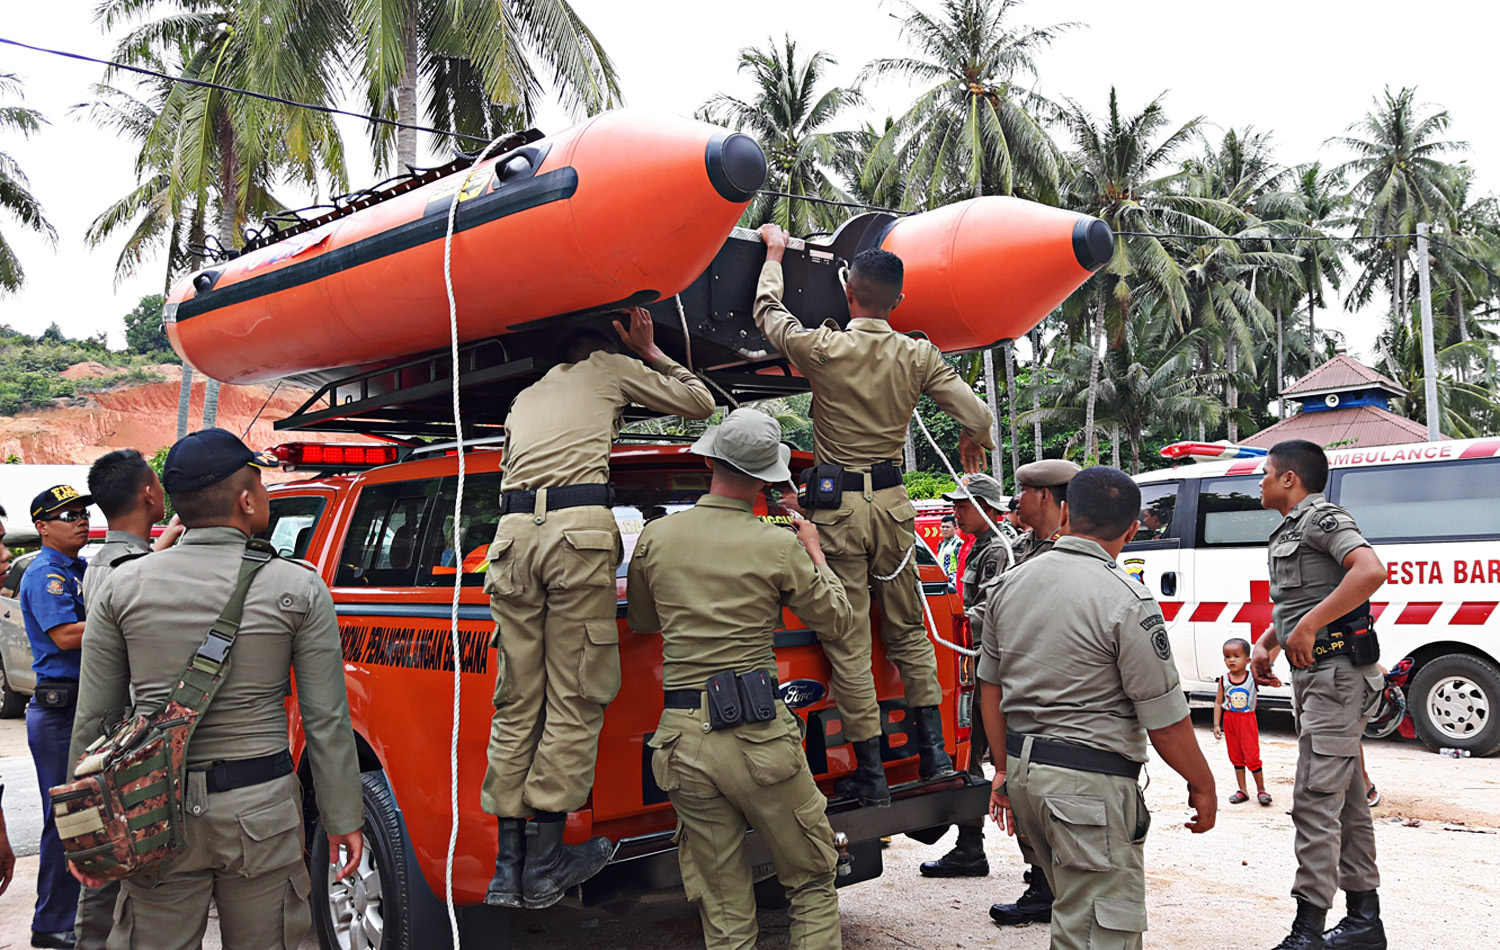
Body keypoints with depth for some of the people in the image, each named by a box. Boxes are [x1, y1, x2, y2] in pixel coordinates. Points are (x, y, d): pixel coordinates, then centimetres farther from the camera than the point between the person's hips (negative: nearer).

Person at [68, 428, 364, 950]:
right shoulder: (299, 588, -6)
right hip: (261, 810, -1)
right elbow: (326, 721, -6)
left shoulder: (122, 585, 0)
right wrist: (343, 821, 2)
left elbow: (93, 719, 3)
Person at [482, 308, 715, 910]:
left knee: (517, 703, 7)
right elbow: (700, 403, 27)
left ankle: (508, 868, 7)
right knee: (574, 699, -2)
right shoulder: (609, 368, 22)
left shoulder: (526, 397, 34)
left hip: (513, 531, 5)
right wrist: (652, 356, 39)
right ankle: (543, 867, -2)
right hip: (579, 527, -5)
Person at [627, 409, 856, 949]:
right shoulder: (779, 547, -6)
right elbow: (840, 623, 7)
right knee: (812, 884, 15)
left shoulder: (656, 538, 3)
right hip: (759, 736, -3)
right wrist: (815, 552, 18)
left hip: (684, 740, 4)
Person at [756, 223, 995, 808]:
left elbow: (768, 311, 9)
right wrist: (973, 440, 23)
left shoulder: (824, 349, -9)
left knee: (848, 638, 2)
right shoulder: (919, 356, -2)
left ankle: (870, 773, 6)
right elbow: (978, 418, -2)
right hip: (892, 502, 4)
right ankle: (934, 751, 21)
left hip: (838, 504, -3)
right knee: (907, 628, 18)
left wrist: (775, 252, 26)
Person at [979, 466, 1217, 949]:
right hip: (1090, 782, -7)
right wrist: (1202, 785, 3)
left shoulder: (1009, 584, 5)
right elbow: (1165, 723, -12)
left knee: (1073, 906, 23)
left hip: (1022, 772, 7)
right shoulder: (1127, 603, -15)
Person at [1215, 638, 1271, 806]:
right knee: (1236, 758, 11)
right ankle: (1242, 791, 21)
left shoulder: (1253, 677, -9)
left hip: (1247, 720, -3)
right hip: (1229, 721, 3)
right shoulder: (1224, 680, -3)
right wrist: (1216, 724, -2)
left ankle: (1261, 790, 15)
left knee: (1252, 757, -2)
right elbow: (1218, 703, 1)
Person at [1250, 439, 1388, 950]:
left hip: (1336, 673, -10)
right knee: (1346, 800, 15)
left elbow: (1370, 570, -28)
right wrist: (1264, 644, 11)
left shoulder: (1322, 517, -10)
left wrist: (1308, 627, -27)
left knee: (1315, 800, -11)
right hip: (1314, 676, 10)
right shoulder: (1287, 533, 20)